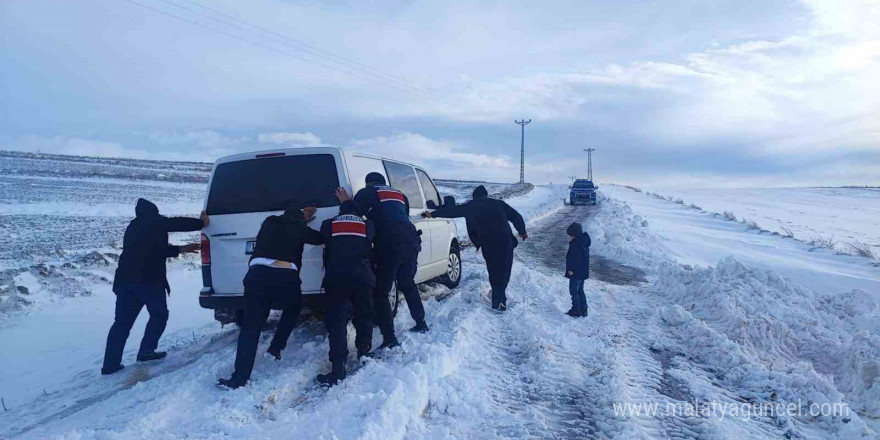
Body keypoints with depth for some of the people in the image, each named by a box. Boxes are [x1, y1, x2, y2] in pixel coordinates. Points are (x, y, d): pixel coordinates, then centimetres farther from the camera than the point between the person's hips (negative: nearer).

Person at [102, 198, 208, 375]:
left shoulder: (133, 228, 27)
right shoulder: (155, 221, 3)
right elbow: (178, 223, 0)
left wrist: (181, 249, 34)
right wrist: (202, 222, 15)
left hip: (125, 280, 7)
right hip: (149, 280, -7)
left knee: (122, 322, 8)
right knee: (159, 315, 11)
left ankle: (110, 364, 5)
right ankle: (146, 351, 5)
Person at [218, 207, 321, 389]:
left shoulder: (269, 223, 26)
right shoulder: (300, 229, 18)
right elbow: (322, 238, 32)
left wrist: (301, 221, 51)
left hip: (257, 275, 1)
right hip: (286, 277, -1)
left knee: (250, 327, 5)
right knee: (292, 310, 31)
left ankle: (240, 378, -1)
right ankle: (276, 348, 25)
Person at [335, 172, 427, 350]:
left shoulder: (367, 193, 12)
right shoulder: (400, 195, 30)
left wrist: (346, 203, 22)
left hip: (389, 245, -6)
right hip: (411, 242, 6)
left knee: (380, 292, 2)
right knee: (408, 284, 28)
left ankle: (389, 339, -5)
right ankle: (421, 323, 35)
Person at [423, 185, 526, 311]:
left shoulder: (470, 206, 12)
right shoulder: (498, 203, 17)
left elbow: (453, 210, 13)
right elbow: (516, 216, 17)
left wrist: (433, 214, 19)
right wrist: (522, 232, 30)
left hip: (487, 243, 0)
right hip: (505, 240, 0)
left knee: (493, 271, 12)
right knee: (504, 270, 8)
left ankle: (498, 299, 14)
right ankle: (498, 301, 3)